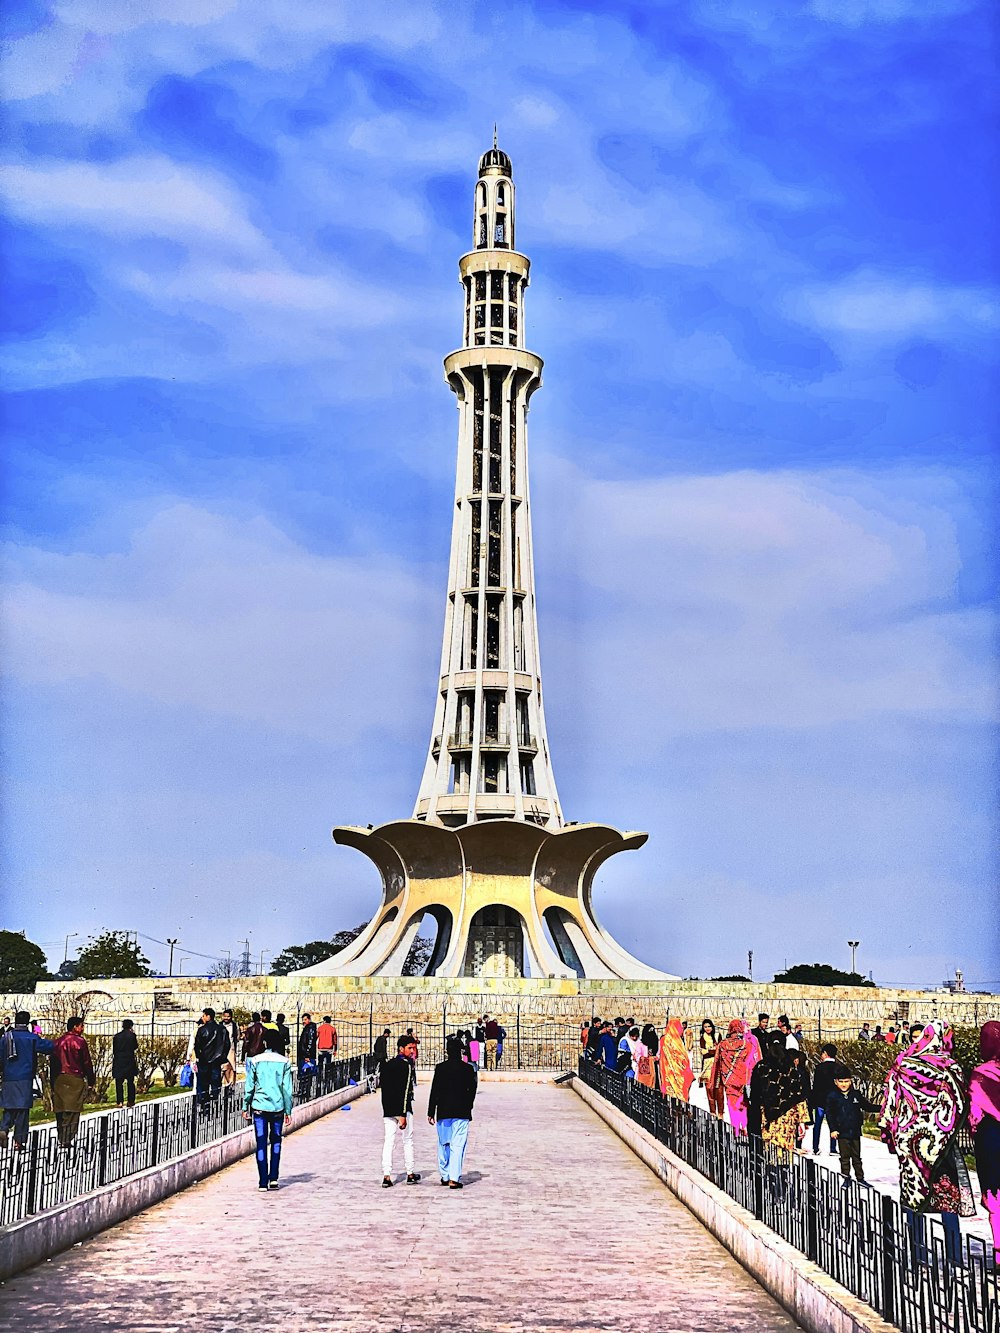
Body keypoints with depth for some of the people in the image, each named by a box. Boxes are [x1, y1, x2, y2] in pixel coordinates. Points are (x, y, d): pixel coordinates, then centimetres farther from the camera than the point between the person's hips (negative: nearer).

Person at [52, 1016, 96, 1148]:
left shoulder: (57, 1042, 11)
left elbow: (53, 1063, 13)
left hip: (58, 1079, 6)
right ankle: (67, 1141, -8)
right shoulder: (80, 1041, -5)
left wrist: (53, 1084, 17)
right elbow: (87, 1063, -5)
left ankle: (61, 1140, 13)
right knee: (72, 1112, -3)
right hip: (75, 1079, -6)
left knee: (60, 1112, 11)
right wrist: (91, 1082, 2)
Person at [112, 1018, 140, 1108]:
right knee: (130, 1082, 6)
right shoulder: (132, 1036, -3)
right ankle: (131, 1101, 5)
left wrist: (112, 1063, 11)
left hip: (118, 1062, 1)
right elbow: (136, 1050, 2)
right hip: (130, 1062, -1)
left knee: (119, 1083, 4)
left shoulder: (116, 1036, 3)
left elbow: (113, 1051, 6)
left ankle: (119, 1102, -2)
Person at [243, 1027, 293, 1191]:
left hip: (259, 1107, -1)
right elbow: (287, 1088, -1)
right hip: (278, 1107, 1)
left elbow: (249, 1086, 0)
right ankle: (273, 1178, 8)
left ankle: (263, 1182, 1)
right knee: (276, 1142, 16)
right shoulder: (285, 1062, -2)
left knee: (261, 1144, 3)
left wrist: (245, 1107, 9)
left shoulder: (255, 1061, -2)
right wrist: (288, 1111, 4)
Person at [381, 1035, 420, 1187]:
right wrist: (403, 1115, -20)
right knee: (408, 1141, 8)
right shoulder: (406, 1065, -12)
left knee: (388, 1141, 3)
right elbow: (404, 1090, -18)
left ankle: (386, 1175, -7)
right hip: (402, 1108, -6)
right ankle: (410, 1174, 17)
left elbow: (384, 1088, 14)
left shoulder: (387, 1065, 11)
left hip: (387, 1109, 6)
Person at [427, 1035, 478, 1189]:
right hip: (462, 1112, -1)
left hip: (443, 1112, 1)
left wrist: (431, 1113, 1)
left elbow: (434, 1091, -4)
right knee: (457, 1146, -2)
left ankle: (444, 1176, 23)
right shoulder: (468, 1069, -2)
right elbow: (472, 1090, 2)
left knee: (443, 1144, 15)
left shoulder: (440, 1068, -4)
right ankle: (454, 1178, -10)